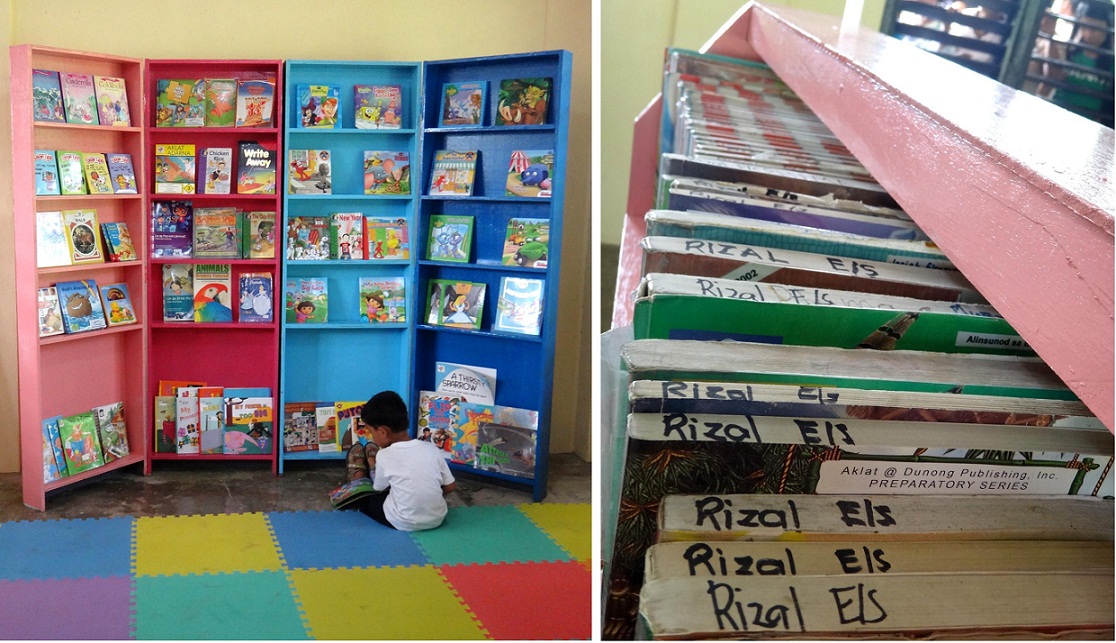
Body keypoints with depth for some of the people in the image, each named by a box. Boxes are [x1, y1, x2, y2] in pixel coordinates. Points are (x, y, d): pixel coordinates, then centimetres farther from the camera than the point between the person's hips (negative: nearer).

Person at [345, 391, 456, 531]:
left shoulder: (385, 456, -13)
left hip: (404, 524, -5)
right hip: (437, 519, 5)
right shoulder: (431, 449, -5)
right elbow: (450, 486, 2)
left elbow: (379, 489, 5)